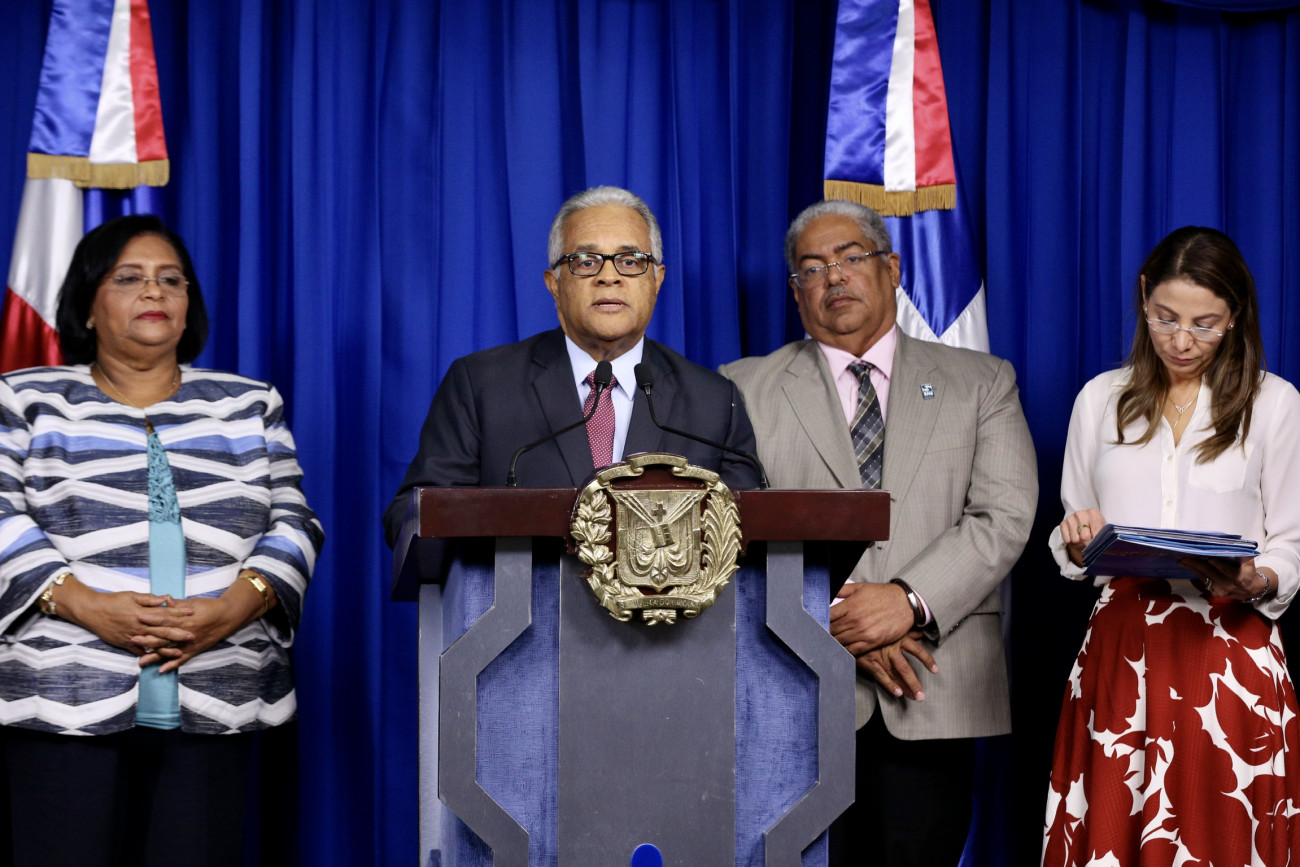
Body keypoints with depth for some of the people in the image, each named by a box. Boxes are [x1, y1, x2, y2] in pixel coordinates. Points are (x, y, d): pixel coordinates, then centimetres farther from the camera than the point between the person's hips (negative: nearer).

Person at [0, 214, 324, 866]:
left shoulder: (250, 406, 17)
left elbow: (292, 524, 9)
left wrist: (232, 609, -10)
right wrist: (89, 607, -15)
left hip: (210, 705, 2)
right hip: (65, 701, -1)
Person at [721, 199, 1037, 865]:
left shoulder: (981, 382, 12)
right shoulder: (745, 390, 9)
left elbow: (1005, 515, 0)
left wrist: (910, 601, -14)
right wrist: (838, 621, -12)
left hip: (933, 692, 1)